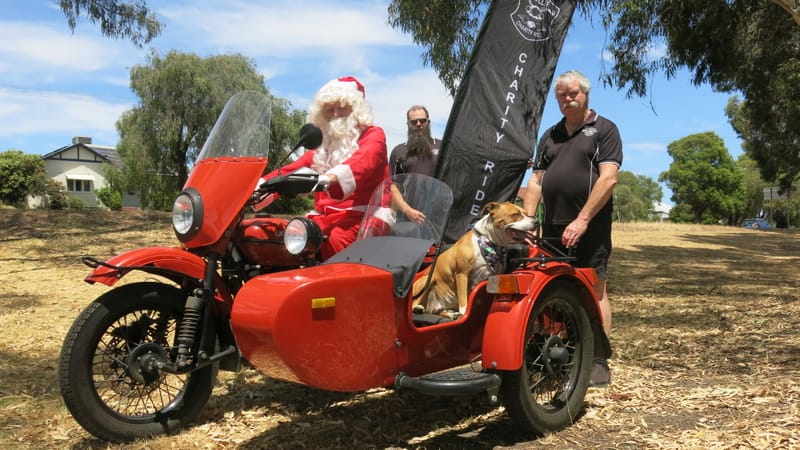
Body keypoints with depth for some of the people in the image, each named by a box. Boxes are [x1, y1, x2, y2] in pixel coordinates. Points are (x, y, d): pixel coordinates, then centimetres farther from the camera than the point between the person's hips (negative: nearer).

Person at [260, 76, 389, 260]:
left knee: (335, 240, -36)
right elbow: (292, 169, 13)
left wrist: (330, 178, -38)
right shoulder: (321, 145, 25)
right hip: (324, 215, 5)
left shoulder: (373, 135, 6)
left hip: (363, 214, -5)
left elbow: (363, 160, -17)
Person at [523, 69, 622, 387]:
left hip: (590, 228, -5)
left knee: (594, 291, -3)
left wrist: (582, 220, -18)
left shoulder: (604, 129, 3)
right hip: (552, 228, 6)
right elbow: (536, 181, 16)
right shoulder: (550, 136, 20)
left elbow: (608, 178, -10)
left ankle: (599, 362, 2)